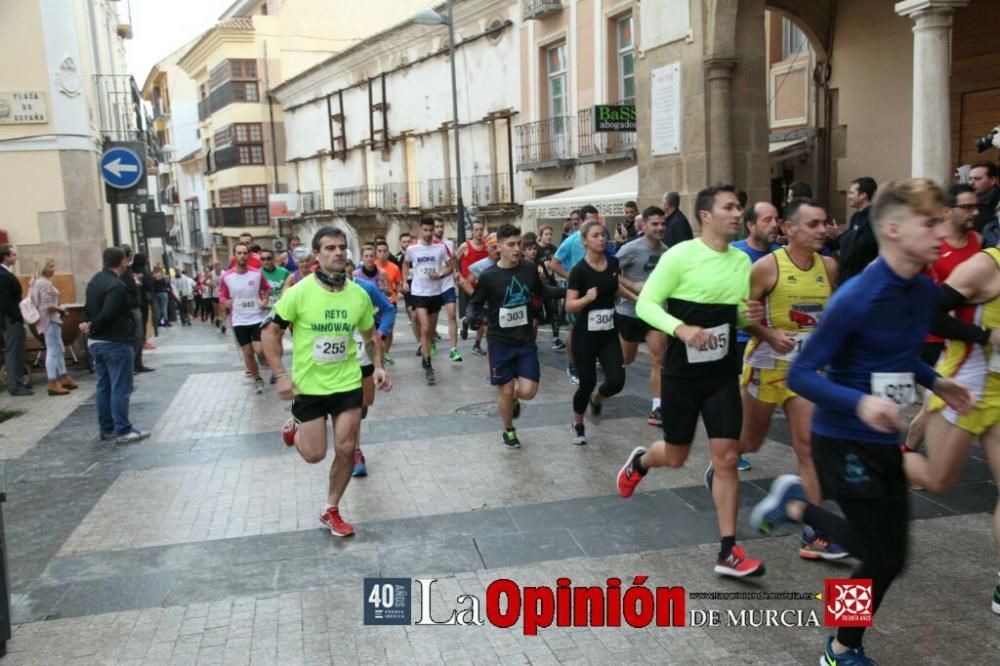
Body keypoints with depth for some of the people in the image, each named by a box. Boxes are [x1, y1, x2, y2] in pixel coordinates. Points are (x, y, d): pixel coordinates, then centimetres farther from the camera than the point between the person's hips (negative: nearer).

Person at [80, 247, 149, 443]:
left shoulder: (95, 281, 13)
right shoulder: (117, 286, -19)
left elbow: (89, 308, 11)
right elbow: (107, 314, -25)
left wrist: (88, 324, -6)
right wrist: (92, 327, -11)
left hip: (96, 342, 9)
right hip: (116, 342, -9)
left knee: (104, 386, 13)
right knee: (120, 388, -5)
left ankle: (107, 429, 18)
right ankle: (123, 431, -3)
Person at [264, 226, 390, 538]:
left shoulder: (359, 295, -4)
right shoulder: (299, 292, -15)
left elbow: (369, 334, 12)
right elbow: (270, 332, -7)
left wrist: (378, 366, -2)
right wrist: (281, 375, -14)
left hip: (348, 383, 3)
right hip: (308, 386, -3)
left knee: (346, 450, 2)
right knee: (314, 454, 3)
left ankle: (331, 511, 24)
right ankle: (294, 429, 39)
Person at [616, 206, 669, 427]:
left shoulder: (666, 250, 2)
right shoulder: (631, 248, -14)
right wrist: (634, 287, -21)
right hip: (629, 312, -3)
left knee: (658, 360, -5)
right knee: (626, 359, 12)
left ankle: (656, 409, -3)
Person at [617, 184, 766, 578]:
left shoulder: (742, 261, 5)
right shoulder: (681, 255, -13)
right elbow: (644, 304, -14)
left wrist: (750, 316, -8)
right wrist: (681, 328, -30)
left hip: (724, 374, 4)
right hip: (683, 373, -4)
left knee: (727, 458, -2)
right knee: (675, 457, 9)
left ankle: (727, 552, 7)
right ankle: (639, 462, 46)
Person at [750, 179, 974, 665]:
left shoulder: (925, 290, 1)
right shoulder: (855, 298, -23)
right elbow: (800, 375, -20)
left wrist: (934, 382, 4)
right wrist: (859, 401, -34)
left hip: (885, 440, 8)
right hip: (843, 439, -7)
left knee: (886, 552, 12)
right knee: (884, 557, 1)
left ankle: (796, 506, 32)